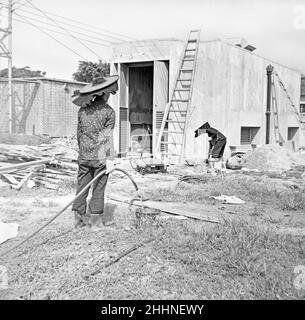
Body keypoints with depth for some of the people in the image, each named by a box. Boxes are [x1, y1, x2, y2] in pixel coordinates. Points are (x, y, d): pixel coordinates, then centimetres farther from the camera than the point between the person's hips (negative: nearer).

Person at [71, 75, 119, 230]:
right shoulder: (108, 111, -6)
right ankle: (95, 221, 10)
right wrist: (110, 159, -8)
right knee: (98, 189, 5)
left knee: (81, 187, 11)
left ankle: (80, 219, 17)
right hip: (100, 157, -4)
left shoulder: (83, 110, 6)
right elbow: (107, 137, -9)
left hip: (84, 156, 4)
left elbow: (79, 133, 11)